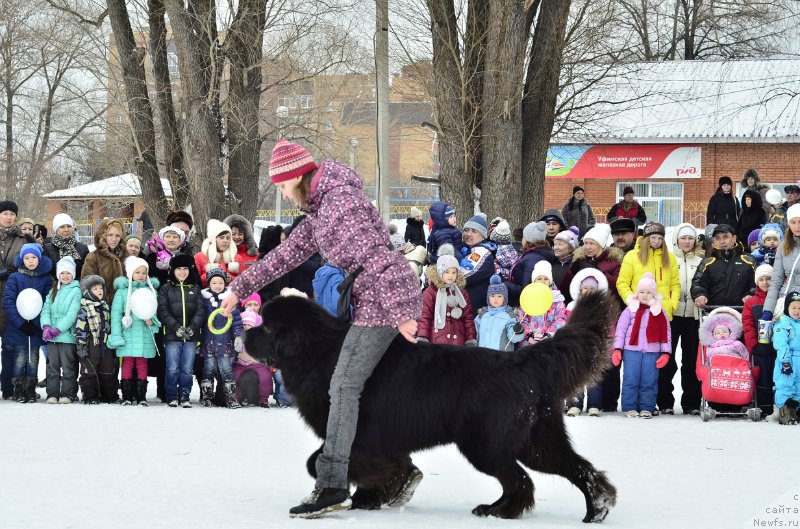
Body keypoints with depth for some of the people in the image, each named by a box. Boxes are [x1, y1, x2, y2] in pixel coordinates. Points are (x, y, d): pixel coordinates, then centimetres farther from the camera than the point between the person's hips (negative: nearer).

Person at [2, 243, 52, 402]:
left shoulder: (46, 279, 4)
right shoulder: (15, 278, 1)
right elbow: (8, 301, -5)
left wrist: (37, 323, -13)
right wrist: (20, 323, -15)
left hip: (36, 328, 1)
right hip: (18, 328, -1)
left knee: (33, 360, 4)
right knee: (20, 359, -2)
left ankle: (31, 390, 12)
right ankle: (19, 391, 5)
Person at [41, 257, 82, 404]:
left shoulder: (76, 291, -3)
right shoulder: (53, 291, 15)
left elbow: (72, 314, -11)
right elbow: (46, 310, 6)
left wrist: (58, 329, -17)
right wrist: (46, 326, -12)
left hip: (67, 335, -5)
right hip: (51, 337, 5)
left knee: (68, 367, -2)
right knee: (52, 366, 5)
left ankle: (67, 394, 4)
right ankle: (52, 394, 8)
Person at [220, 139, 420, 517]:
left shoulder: (341, 201, -15)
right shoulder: (320, 209, 18)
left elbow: (375, 258, -22)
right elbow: (289, 253, 25)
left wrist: (399, 313, -26)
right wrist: (240, 288, 24)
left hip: (384, 298, -10)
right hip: (374, 302, 10)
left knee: (344, 386, -12)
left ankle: (332, 485, -14)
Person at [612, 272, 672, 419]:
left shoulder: (660, 313, 8)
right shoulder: (630, 310, 5)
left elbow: (665, 333, 8)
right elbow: (621, 329, 3)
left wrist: (665, 352, 1)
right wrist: (617, 349, -4)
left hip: (652, 351, 1)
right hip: (631, 350, -1)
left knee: (649, 381, 1)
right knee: (631, 379, -2)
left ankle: (646, 408, 8)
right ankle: (630, 408, 5)